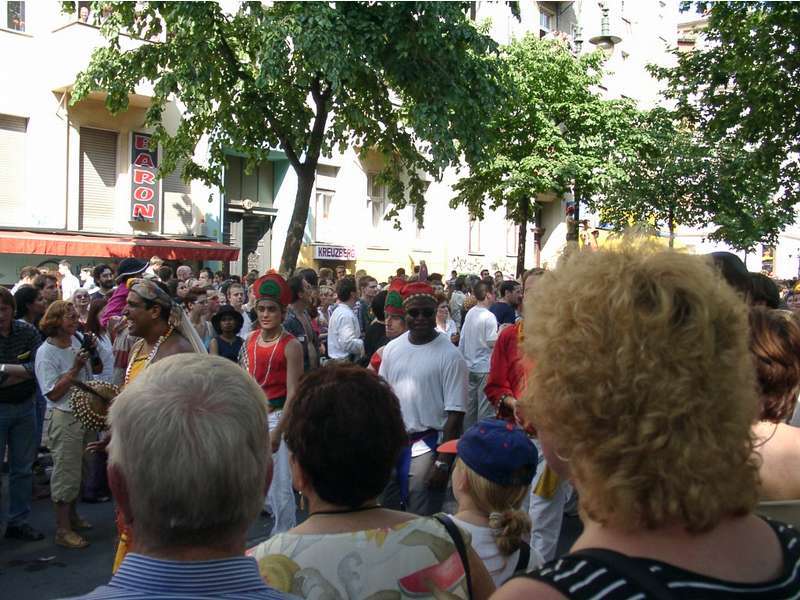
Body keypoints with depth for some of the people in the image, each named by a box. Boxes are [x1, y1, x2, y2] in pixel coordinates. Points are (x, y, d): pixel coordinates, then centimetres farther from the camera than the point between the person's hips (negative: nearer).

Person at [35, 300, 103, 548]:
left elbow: (97, 370, 12)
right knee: (66, 473, 0)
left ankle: (72, 516, 35)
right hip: (65, 418, -7)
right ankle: (63, 529, 10)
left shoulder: (76, 341, 3)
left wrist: (93, 351, -4)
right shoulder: (46, 352, -15)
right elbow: (54, 393, -19)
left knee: (79, 470, 18)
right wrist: (75, 368, -23)